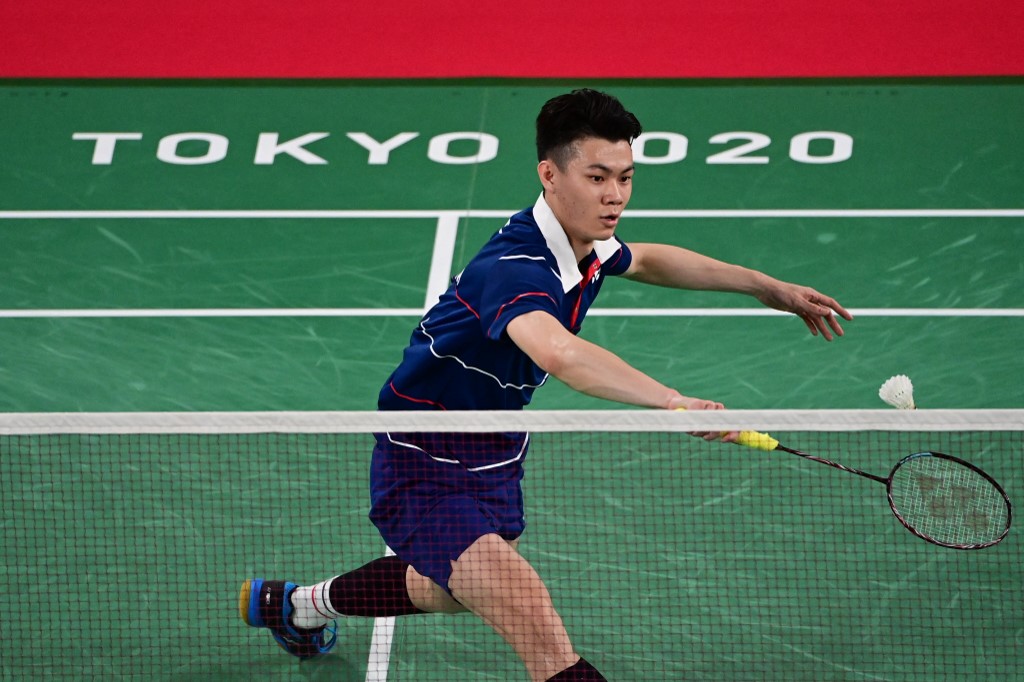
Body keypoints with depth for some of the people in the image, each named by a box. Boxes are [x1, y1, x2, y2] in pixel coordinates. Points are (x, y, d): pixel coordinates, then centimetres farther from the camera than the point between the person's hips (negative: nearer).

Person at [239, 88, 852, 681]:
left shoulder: (588, 244, -5)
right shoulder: (515, 268, -34)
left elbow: (646, 260, 21)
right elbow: (558, 353, -57)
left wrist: (771, 289, 19)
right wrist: (673, 401, -68)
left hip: (494, 454, 10)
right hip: (427, 470, -10)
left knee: (452, 590, 36)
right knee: (535, 624, -27)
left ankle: (298, 603, 60)